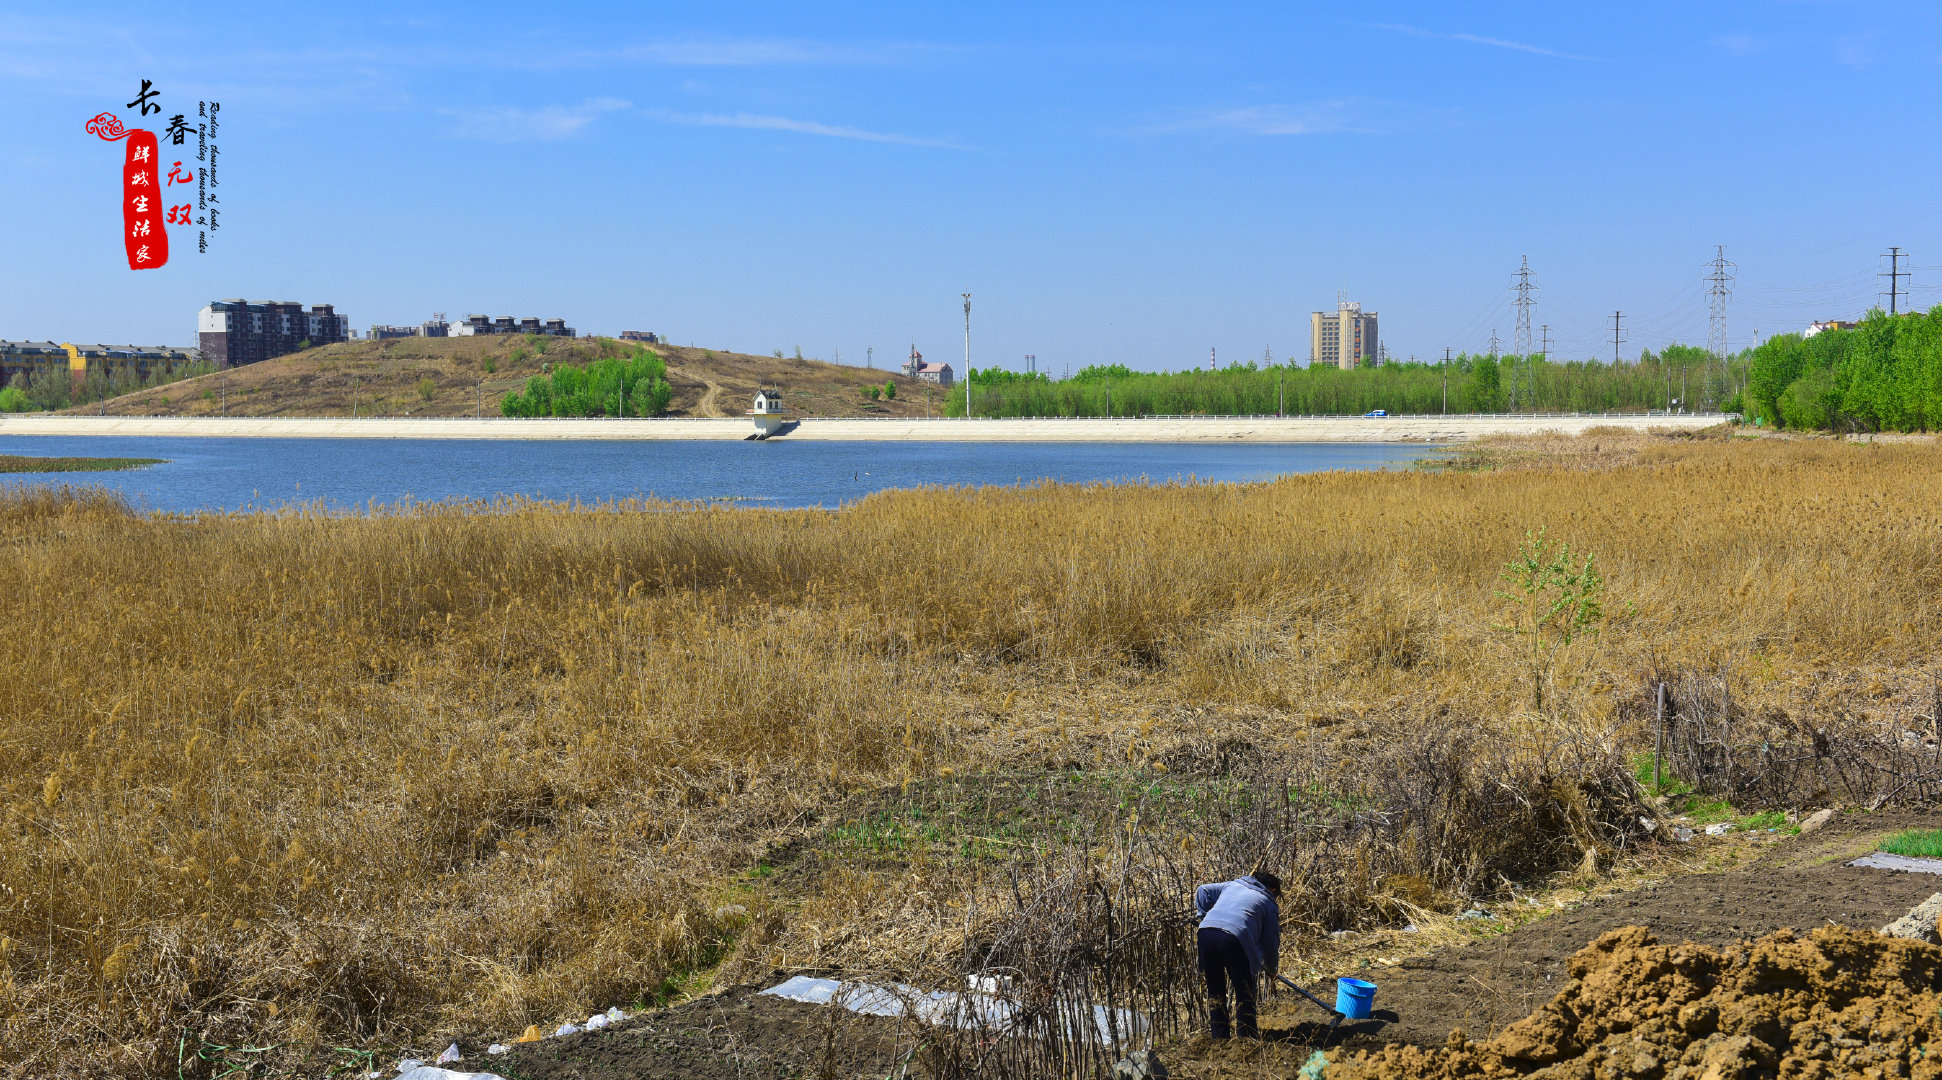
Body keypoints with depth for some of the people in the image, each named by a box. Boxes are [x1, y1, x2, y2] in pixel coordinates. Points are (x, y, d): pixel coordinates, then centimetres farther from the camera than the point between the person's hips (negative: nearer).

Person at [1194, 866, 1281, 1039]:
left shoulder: (1232, 885, 30)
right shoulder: (1269, 904, 19)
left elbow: (1202, 891, 25)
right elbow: (1270, 942, 20)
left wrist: (1203, 916, 35)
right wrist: (1272, 971, 34)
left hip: (1206, 932, 4)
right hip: (1234, 938, -4)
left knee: (1215, 988, 17)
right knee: (1244, 992, 11)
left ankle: (1219, 1036, 17)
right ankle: (1248, 1037, 7)